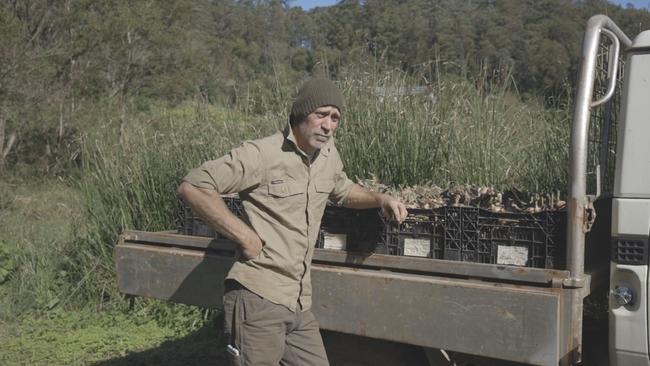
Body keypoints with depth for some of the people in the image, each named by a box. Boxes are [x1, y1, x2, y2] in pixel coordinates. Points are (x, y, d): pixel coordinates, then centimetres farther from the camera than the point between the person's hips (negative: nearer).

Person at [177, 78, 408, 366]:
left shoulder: (328, 154, 11)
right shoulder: (261, 154, -13)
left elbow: (343, 191, 31)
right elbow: (191, 186, -14)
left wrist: (380, 199, 12)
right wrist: (244, 236, -17)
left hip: (299, 304, 8)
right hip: (259, 299, -7)